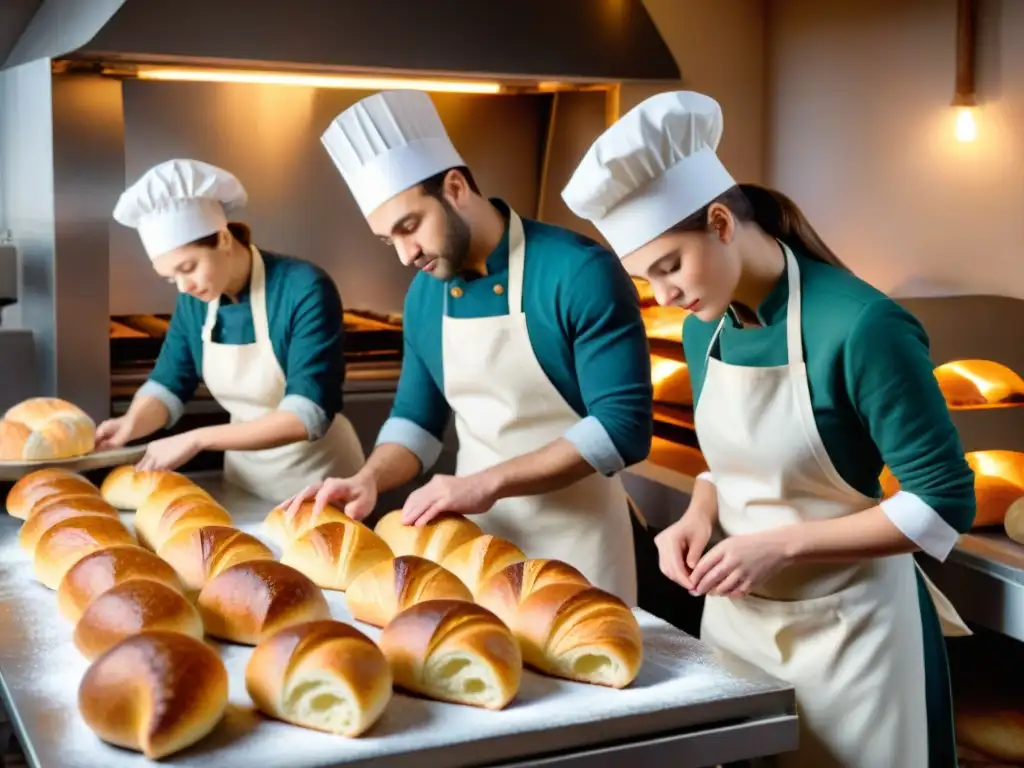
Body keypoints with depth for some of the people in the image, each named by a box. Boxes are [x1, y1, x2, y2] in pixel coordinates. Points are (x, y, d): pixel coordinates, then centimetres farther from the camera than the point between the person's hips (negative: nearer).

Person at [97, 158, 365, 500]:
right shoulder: (194, 300, -5)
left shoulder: (305, 290, -23)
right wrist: (132, 423, -18)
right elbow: (168, 383, 4)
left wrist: (197, 439, -32)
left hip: (317, 483, -5)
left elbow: (309, 414, -27)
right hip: (244, 479, 5)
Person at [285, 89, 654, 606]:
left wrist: (487, 483, -24)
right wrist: (370, 479, -8)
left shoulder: (579, 272, -18)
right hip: (474, 537, 6)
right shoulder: (424, 295, 1)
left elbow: (622, 427, -21)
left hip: (573, 544, -5)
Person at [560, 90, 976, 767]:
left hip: (847, 624, -6)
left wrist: (782, 544, -21)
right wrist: (700, 519, -6)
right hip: (736, 611, 6)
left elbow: (945, 505, -18)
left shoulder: (861, 327, -22)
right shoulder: (704, 330, -1)